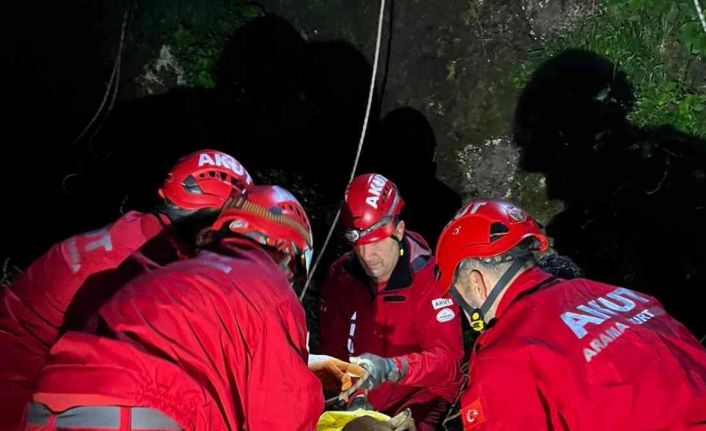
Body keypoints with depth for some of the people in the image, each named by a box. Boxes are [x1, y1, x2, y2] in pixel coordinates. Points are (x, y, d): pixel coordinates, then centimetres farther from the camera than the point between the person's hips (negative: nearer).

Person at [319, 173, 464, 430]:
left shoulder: (429, 277, -16)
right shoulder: (340, 277, -5)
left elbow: (448, 358, -23)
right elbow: (332, 348, -2)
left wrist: (391, 368, -37)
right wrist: (356, 396, -15)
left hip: (420, 398, -3)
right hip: (368, 402, 3)